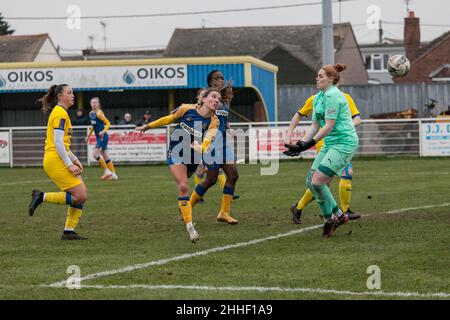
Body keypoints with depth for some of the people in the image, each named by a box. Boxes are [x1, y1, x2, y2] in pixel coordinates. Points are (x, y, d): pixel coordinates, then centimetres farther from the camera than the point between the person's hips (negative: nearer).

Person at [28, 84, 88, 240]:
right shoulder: (60, 113, -11)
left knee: (82, 195, 6)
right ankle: (42, 197, -7)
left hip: (59, 161, 10)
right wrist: (69, 164, -19)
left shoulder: (60, 112, 20)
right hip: (56, 161, -10)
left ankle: (69, 232, 6)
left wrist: (75, 160, 20)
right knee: (80, 196, -13)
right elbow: (58, 142, -19)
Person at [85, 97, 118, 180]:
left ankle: (107, 171, -6)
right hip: (98, 137, 9)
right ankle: (113, 174, 17)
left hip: (103, 136, -9)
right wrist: (88, 135, 23)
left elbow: (108, 123, -14)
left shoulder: (99, 113, -15)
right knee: (105, 156, 11)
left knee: (95, 154, -15)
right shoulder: (91, 113, 10)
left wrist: (103, 131, -29)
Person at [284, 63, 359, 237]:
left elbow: (329, 126, -20)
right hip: (330, 144, 10)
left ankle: (329, 219, 2)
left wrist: (309, 144, -22)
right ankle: (338, 215, 16)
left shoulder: (332, 96, -15)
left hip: (344, 143, -10)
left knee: (318, 181, -17)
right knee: (311, 182, 5)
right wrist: (301, 143, 0)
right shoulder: (318, 98, 14)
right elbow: (315, 125, 13)